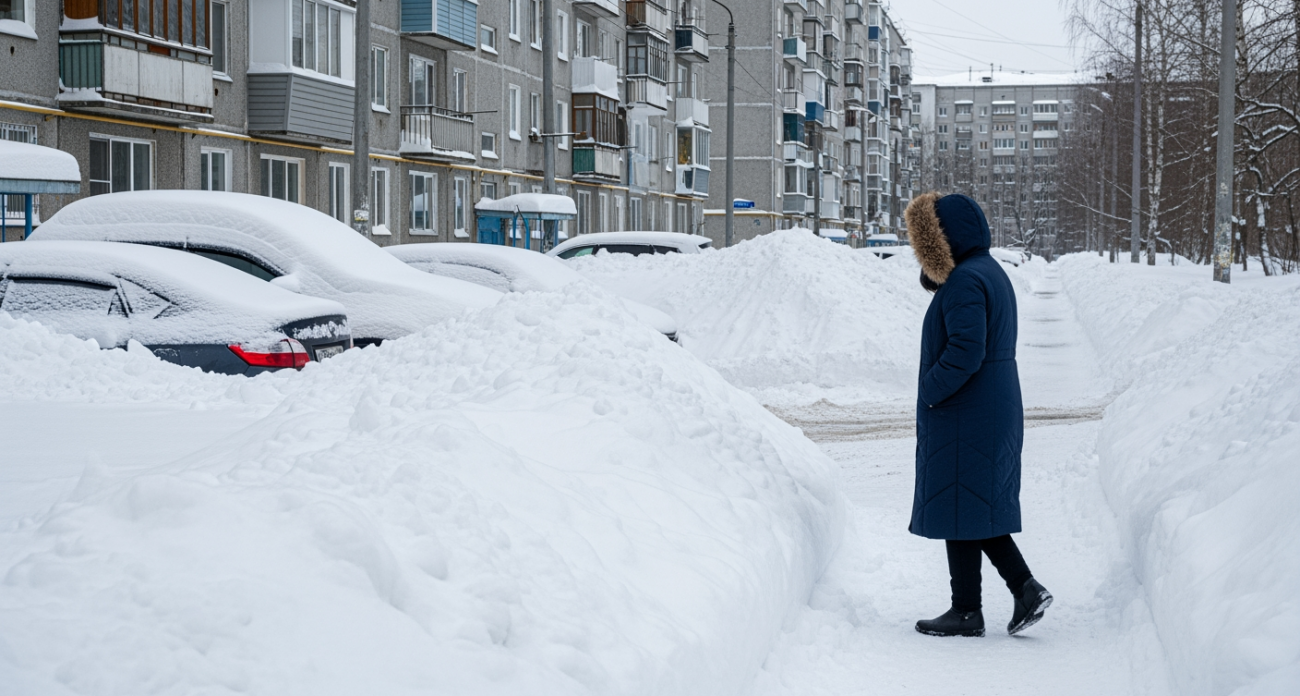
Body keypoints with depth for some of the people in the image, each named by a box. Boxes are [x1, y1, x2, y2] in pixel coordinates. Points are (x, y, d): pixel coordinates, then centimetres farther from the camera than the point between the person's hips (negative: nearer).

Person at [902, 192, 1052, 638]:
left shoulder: (966, 281, -18)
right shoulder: (991, 272, 14)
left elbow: (966, 350, -25)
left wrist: (930, 392, -16)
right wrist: (934, 272, 4)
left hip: (963, 417, -10)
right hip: (996, 412, 10)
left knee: (959, 511, -2)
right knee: (978, 507, 16)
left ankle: (967, 610, 4)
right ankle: (1026, 588, 10)